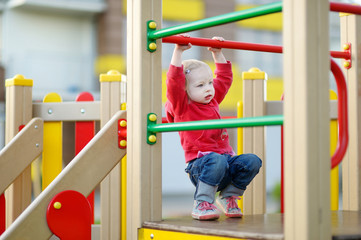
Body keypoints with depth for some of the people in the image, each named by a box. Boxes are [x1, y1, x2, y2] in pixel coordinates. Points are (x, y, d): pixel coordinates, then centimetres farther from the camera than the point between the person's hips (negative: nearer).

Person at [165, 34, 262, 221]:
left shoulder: (212, 100, 18)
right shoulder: (182, 107, -2)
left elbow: (225, 77, 32)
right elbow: (174, 81, -17)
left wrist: (217, 53, 27)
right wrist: (178, 51, -19)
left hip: (226, 159, 7)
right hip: (200, 165, -7)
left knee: (252, 161, -17)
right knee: (217, 160, -39)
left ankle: (228, 197, 2)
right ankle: (202, 204, -24)